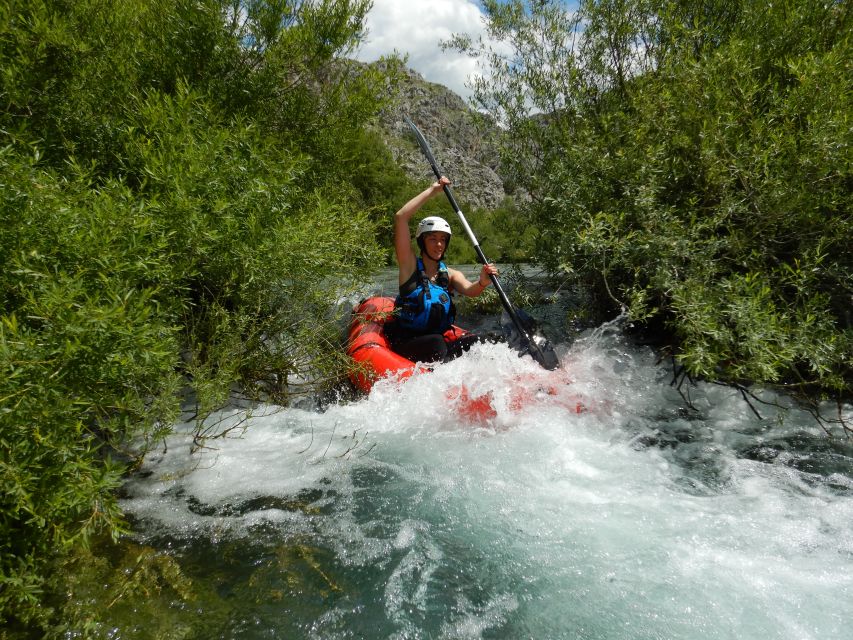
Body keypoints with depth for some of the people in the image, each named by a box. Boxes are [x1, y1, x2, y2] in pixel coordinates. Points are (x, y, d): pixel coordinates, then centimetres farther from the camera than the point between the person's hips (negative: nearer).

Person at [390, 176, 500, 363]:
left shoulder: (451, 274, 9)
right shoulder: (410, 266, -2)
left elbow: (469, 290, -13)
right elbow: (400, 217, -12)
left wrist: (481, 283, -36)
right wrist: (432, 191, -8)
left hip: (436, 347, 4)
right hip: (404, 346, -4)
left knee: (476, 340, -20)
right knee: (436, 341, -33)